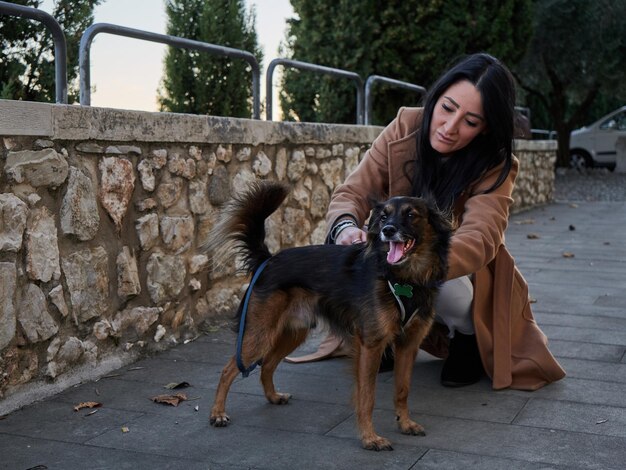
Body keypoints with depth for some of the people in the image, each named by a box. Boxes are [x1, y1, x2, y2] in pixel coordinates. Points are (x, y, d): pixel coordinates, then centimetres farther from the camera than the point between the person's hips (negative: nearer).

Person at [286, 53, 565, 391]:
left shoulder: (495, 168, -23)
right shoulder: (406, 128, -17)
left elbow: (477, 240, -40)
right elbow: (351, 193, -19)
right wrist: (346, 228, -44)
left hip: (461, 277, -2)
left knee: (444, 286, -36)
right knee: (349, 250, -27)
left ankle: (469, 340, 0)